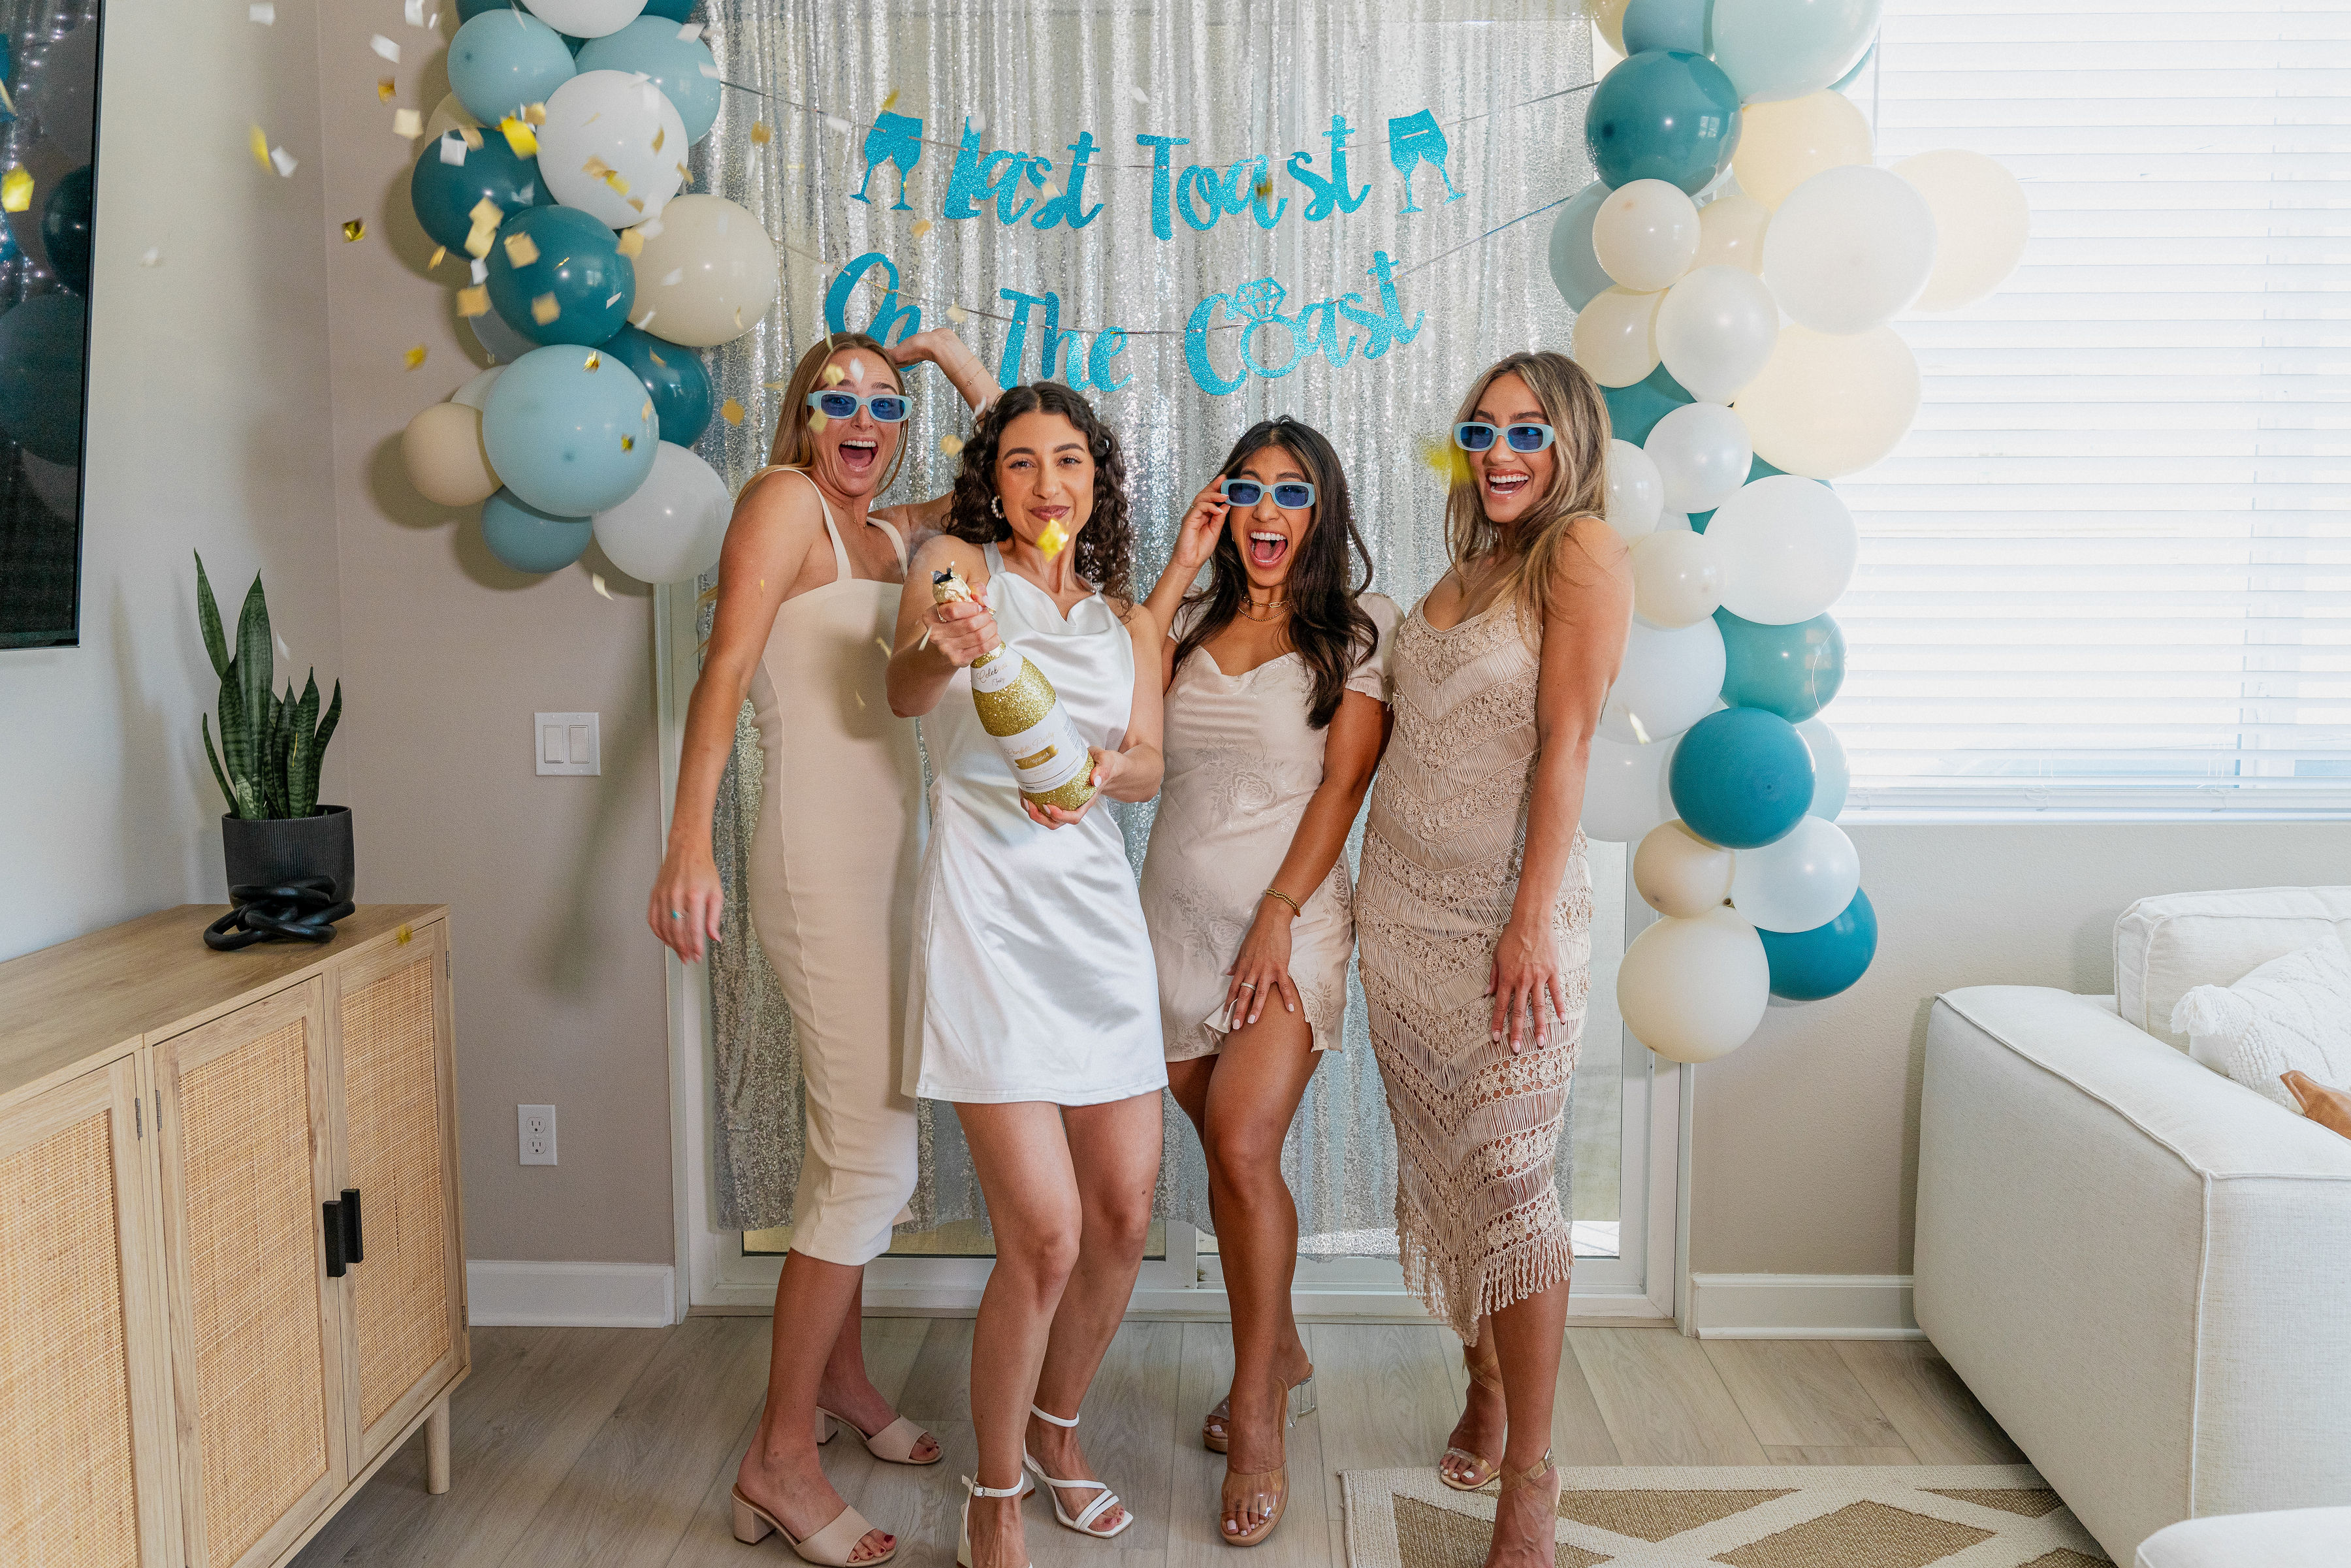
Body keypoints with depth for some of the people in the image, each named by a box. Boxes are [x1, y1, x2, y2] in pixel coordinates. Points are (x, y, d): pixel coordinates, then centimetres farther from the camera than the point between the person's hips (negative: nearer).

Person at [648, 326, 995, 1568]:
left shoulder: (895, 533, 15)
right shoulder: (784, 497, -5)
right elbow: (726, 668, -14)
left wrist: (957, 361, 12)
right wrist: (688, 843, -22)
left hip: (889, 859, 8)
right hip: (821, 865, -8)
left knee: (852, 1139, 17)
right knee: (874, 1158, -9)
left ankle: (839, 1377, 33)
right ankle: (780, 1460, 1)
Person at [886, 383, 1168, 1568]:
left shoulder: (1129, 620, 16)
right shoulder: (956, 564, 2)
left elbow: (1148, 766, 4)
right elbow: (902, 690, -17)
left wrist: (1096, 769, -19)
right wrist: (941, 652, -40)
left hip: (1097, 904, 6)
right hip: (987, 904, -5)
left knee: (1125, 1214, 8)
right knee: (1044, 1233, -10)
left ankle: (1055, 1427, 35)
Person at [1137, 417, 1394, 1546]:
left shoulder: (1359, 631, 0)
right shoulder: (1191, 619, 11)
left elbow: (1342, 784, -6)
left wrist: (1279, 915, -14)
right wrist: (1180, 568, -5)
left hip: (1289, 920, -4)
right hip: (1177, 918, 4)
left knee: (1242, 1152, -15)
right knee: (1228, 1152, 10)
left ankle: (1255, 1421, -1)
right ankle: (1282, 1358, 31)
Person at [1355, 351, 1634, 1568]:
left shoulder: (1583, 551, -7)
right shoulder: (1466, 567, 15)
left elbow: (1565, 744, -14)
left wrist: (1534, 921, -19)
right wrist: (1372, 888, 12)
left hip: (1503, 912, -6)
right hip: (1401, 906, 7)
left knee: (1509, 1177, -4)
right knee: (1437, 1163, 11)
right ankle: (1484, 1389, 30)